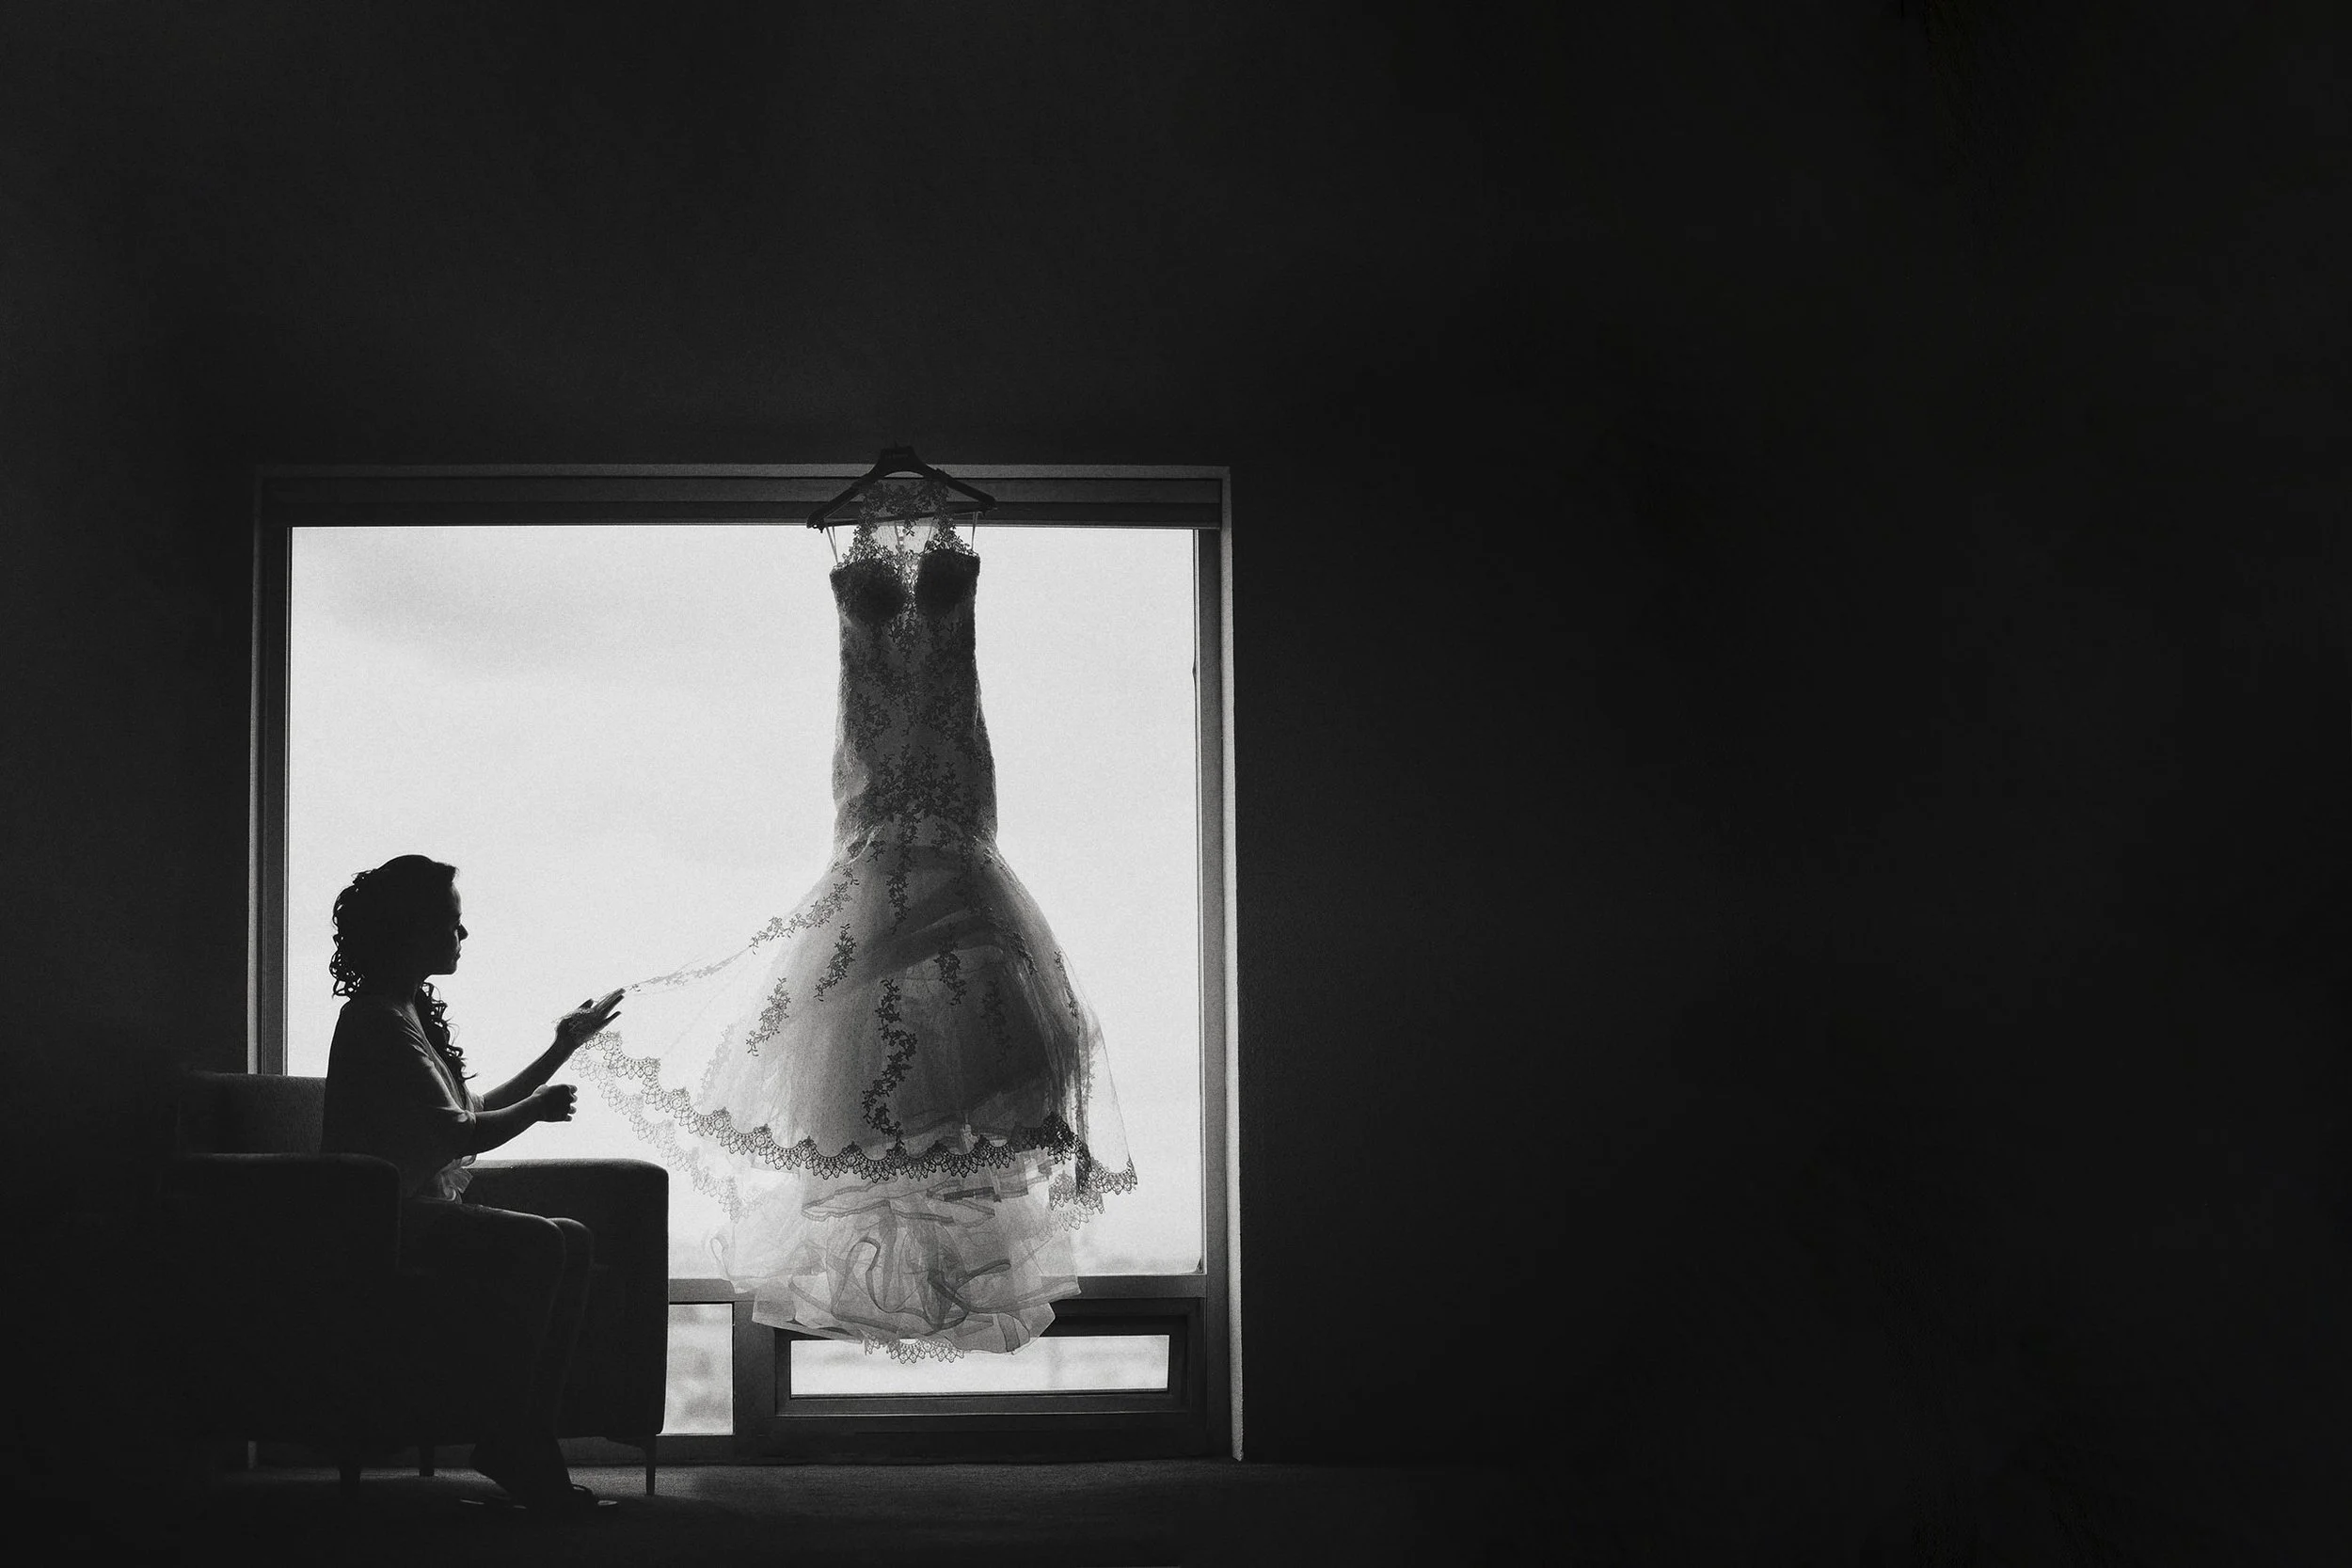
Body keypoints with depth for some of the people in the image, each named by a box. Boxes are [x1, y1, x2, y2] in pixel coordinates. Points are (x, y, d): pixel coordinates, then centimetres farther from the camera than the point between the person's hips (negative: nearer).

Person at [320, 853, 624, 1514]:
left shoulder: (413, 1011, 19)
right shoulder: (380, 1019, -14)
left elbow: (477, 1109, 23)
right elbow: (459, 1134, -18)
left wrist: (563, 1047, 22)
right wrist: (539, 1107, -3)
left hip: (424, 1211, 10)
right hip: (388, 1222, -10)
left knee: (572, 1240, -3)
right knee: (535, 1243, -26)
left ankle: (531, 1435, -8)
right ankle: (506, 1441, -19)